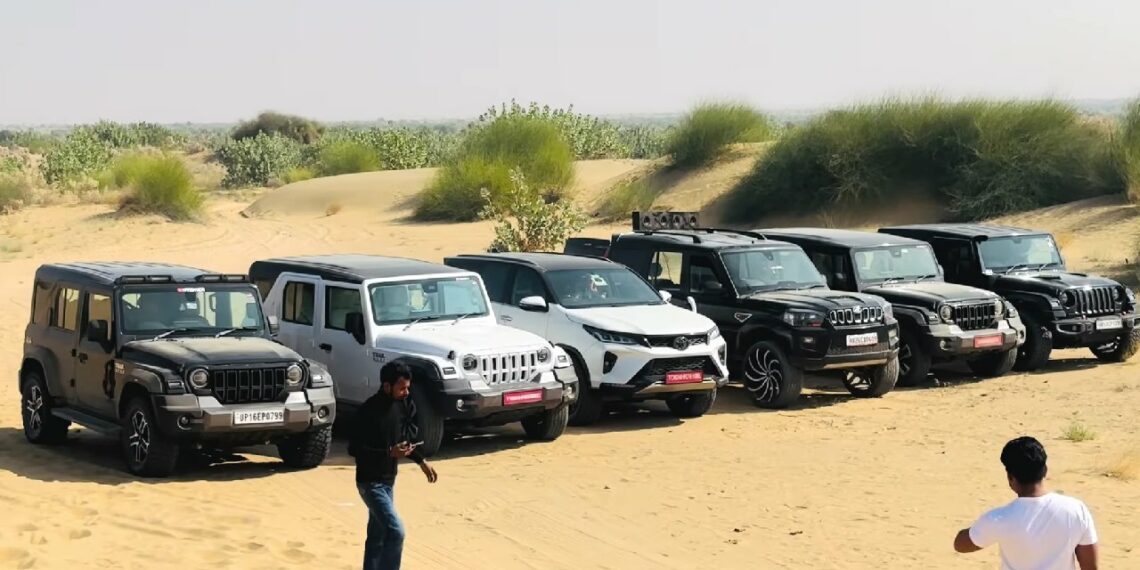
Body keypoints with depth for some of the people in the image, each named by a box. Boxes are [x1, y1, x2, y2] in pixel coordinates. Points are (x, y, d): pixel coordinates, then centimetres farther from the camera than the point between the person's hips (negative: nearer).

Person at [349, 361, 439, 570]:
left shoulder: (399, 407, 3)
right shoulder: (369, 411, -22)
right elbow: (353, 448, -22)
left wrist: (421, 462, 13)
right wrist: (390, 453, -28)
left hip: (388, 480, 8)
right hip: (371, 482, -8)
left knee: (377, 536, 14)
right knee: (395, 531, -16)